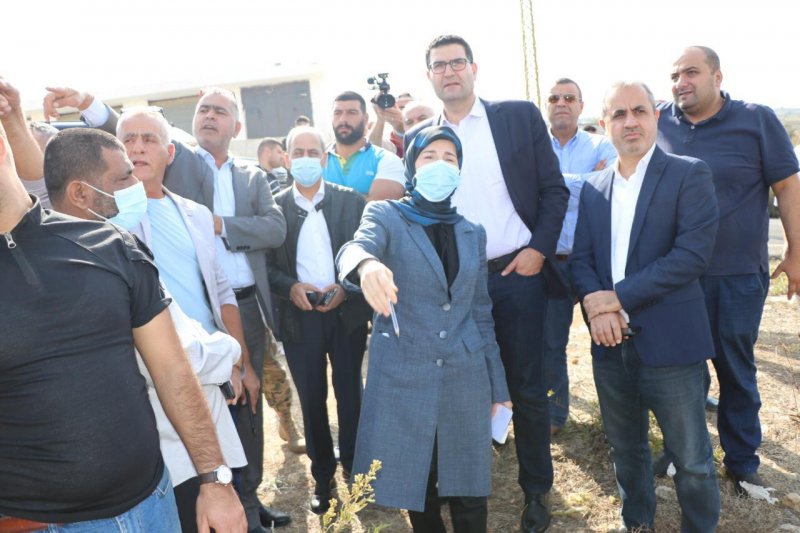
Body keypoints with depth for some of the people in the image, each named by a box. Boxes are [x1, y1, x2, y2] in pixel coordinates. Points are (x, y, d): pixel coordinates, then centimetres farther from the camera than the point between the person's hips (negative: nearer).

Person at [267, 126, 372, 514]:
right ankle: (322, 475, 27)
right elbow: (266, 264, 1)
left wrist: (346, 288, -14)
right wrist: (290, 287, -16)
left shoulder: (351, 200, 1)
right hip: (298, 318, 1)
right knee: (312, 400, 11)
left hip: (347, 313, 0)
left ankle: (354, 470, 28)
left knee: (350, 395, 9)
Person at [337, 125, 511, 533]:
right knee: (416, 488, 10)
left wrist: (497, 384, 12)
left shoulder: (472, 232, 11)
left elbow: (481, 311, 13)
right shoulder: (386, 215, 0)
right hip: (403, 377, -2)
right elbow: (355, 248, -23)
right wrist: (367, 265, -48)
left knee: (468, 492, 9)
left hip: (465, 377, 3)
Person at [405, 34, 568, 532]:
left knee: (527, 388, 8)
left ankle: (537, 489, 27)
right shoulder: (417, 137, 6)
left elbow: (554, 189, 1)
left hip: (517, 272, -1)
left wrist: (539, 249, -8)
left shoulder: (521, 116, 2)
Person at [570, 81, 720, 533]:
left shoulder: (690, 175, -5)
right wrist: (594, 302, -14)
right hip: (611, 343, 5)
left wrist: (619, 297, -18)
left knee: (692, 460, 8)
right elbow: (581, 257, 6)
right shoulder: (594, 188, 11)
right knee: (626, 449, 20)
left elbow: (694, 252, -16)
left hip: (670, 342, -4)